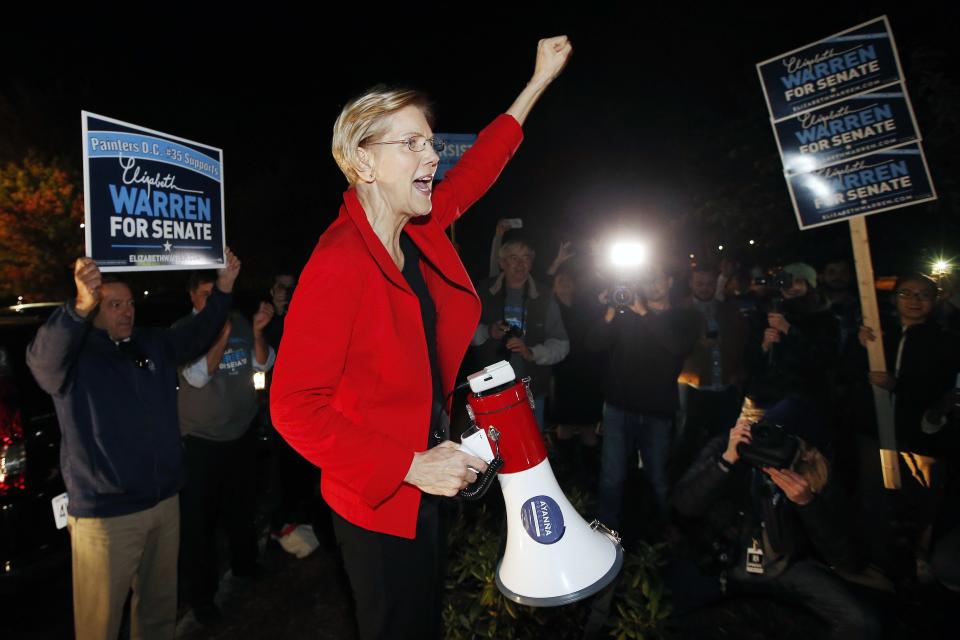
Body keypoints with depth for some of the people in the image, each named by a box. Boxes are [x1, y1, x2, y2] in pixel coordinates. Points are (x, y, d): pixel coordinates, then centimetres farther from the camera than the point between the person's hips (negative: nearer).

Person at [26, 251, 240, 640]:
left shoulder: (155, 345, 9)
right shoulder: (75, 354, -10)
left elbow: (199, 333, 9)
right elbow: (43, 358, -30)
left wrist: (223, 287, -8)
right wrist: (80, 307, -50)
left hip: (165, 503, 6)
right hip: (104, 514, -5)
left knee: (160, 608, 20)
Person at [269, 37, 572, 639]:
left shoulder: (420, 233, -3)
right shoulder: (339, 264, -25)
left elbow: (474, 171, 14)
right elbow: (294, 407, -25)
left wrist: (539, 80, 22)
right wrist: (411, 466, -25)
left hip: (425, 486, 7)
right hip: (379, 504, -7)